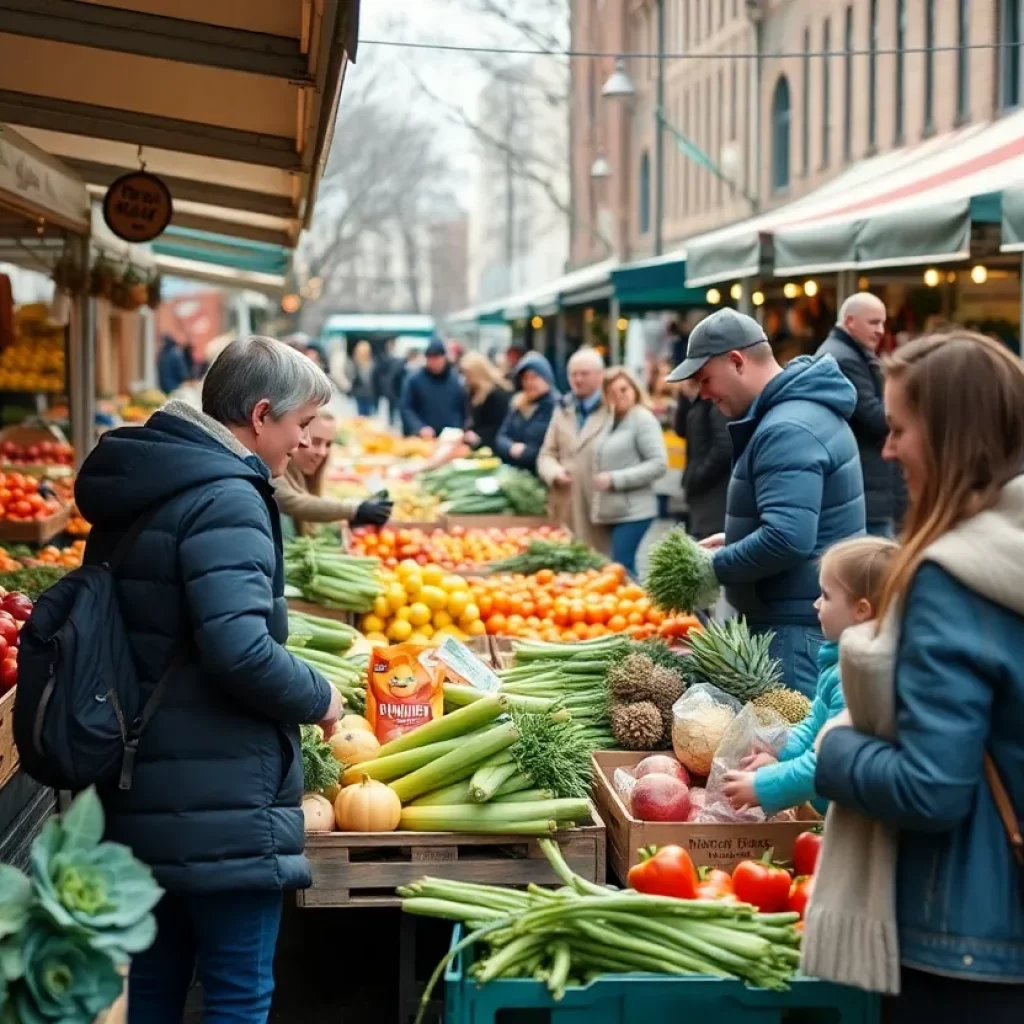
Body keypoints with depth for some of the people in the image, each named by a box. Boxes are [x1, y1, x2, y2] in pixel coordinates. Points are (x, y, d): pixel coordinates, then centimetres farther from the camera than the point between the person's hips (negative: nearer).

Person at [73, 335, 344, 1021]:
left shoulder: (140, 489, 12)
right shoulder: (224, 500, -17)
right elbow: (241, 651, -27)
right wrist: (319, 698, -9)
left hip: (141, 799, 9)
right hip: (220, 808, -9)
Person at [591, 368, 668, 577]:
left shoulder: (643, 418, -9)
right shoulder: (613, 422, 15)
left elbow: (659, 465, -16)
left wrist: (615, 479, -18)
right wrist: (598, 505, 10)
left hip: (633, 511, -8)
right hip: (613, 511, 8)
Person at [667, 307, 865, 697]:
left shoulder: (787, 430, -21)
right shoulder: (803, 408, 14)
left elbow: (788, 539, -30)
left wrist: (713, 566, -16)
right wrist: (734, 539, 14)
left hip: (798, 625, -11)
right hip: (812, 614, 11)